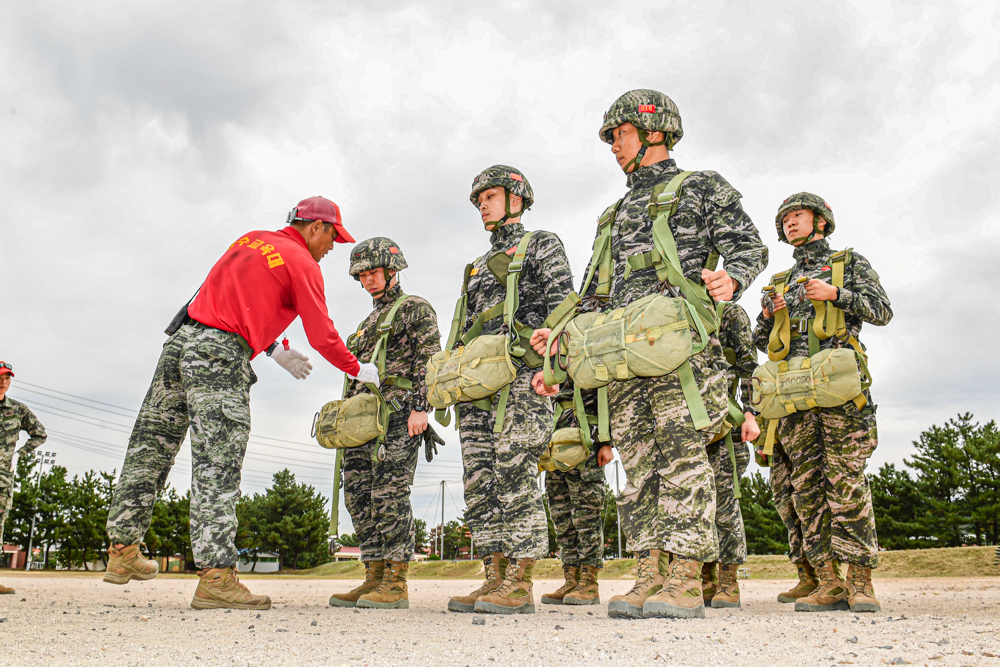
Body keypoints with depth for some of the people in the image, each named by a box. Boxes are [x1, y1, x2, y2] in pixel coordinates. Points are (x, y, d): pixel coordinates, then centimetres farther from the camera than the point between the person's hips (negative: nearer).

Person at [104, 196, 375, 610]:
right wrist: (359, 371, 15)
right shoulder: (303, 265, 0)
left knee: (151, 448, 13)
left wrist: (275, 349, 31)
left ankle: (122, 552, 25)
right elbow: (323, 337, 1)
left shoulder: (250, 240, 21)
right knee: (218, 466, -10)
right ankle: (216, 578, -12)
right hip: (220, 356, -8)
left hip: (182, 340, 8)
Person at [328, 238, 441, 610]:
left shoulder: (415, 309, 4)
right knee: (359, 497, 4)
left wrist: (420, 407, -19)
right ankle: (374, 580, 9)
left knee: (390, 494, -12)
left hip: (398, 414, -8)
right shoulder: (368, 323, 28)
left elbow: (429, 360, -8)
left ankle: (396, 584, -8)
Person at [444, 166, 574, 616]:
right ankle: (495, 579, 5)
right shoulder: (479, 266, 31)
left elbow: (562, 306, -3)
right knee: (480, 482, 1)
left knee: (514, 474, -14)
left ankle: (520, 584, -10)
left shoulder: (543, 245, 11)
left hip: (521, 372, -7)